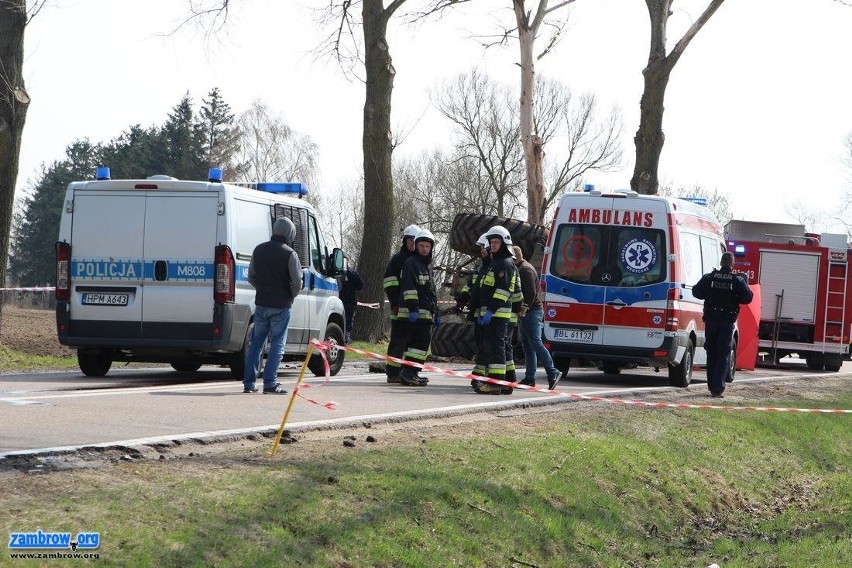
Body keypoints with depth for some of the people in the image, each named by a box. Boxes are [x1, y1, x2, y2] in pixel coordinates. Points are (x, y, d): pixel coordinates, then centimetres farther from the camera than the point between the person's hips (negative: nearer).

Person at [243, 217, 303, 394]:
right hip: (280, 306, -5)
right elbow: (297, 282, -13)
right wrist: (290, 296, 5)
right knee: (277, 345, 0)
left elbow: (251, 277, 14)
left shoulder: (259, 250, 7)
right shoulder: (289, 254, -11)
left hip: (261, 304, 5)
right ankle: (270, 383, -5)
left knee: (256, 343, 11)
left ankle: (249, 383, 11)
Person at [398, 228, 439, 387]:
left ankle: (409, 373, 11)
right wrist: (413, 308, -23)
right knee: (421, 341, -17)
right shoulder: (411, 263, -5)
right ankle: (409, 372, -19)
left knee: (422, 342, 8)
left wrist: (436, 313, 27)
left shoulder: (428, 266, 25)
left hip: (426, 313, 9)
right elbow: (409, 287, -15)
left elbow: (432, 292, 30)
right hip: (414, 313, -9)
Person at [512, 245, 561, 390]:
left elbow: (531, 293, -20)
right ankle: (529, 378, 9)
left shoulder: (525, 269, -11)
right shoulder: (521, 268, 21)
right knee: (528, 346, 8)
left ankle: (552, 373, -13)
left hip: (532, 312, -11)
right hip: (527, 313, 11)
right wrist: (521, 310, 12)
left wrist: (523, 309, -15)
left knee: (535, 344, -13)